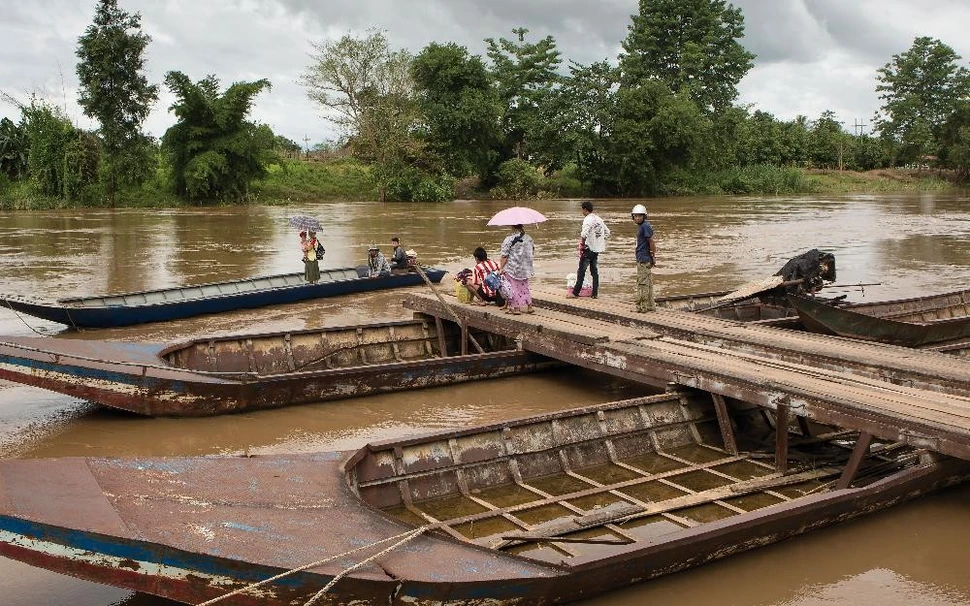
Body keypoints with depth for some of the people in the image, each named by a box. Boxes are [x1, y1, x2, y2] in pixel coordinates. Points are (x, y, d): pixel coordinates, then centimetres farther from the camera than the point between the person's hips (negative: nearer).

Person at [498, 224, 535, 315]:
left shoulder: (509, 239, -16)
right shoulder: (528, 238, 2)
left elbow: (504, 256, -16)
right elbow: (532, 251, 14)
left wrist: (501, 267, -9)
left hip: (512, 268, -6)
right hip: (525, 268, 6)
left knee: (514, 287, 5)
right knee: (524, 286, 18)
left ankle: (516, 308, 6)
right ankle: (529, 306, 21)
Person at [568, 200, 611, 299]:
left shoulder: (588, 219, -14)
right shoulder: (599, 219, 12)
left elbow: (584, 233, -28)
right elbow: (607, 232, 20)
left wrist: (582, 243, -14)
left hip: (589, 248, -8)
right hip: (597, 249, 8)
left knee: (581, 271, -1)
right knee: (595, 271, 11)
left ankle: (575, 292, 2)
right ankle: (595, 293, 11)